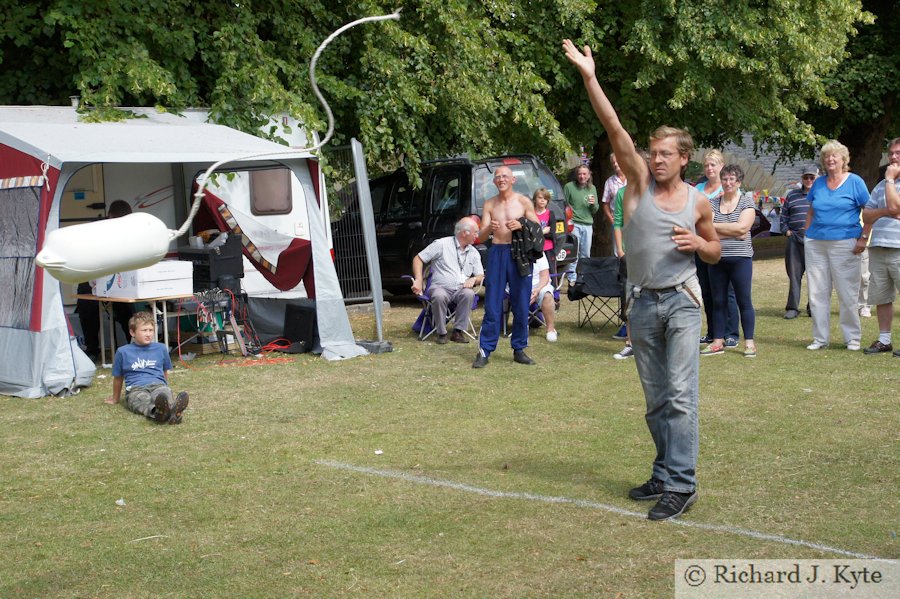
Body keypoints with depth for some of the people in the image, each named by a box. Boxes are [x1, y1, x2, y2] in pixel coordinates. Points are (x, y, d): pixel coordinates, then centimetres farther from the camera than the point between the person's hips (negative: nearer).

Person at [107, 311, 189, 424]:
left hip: (158, 385, 2)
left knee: (164, 394, -37)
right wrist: (115, 398, 31)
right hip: (135, 389, -2)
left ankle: (173, 412, -70)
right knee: (143, 400, -39)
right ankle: (156, 412, -74)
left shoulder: (161, 348, 18)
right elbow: (118, 377, 23)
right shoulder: (123, 352, 13)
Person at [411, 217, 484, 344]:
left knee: (469, 294, -33)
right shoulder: (442, 244, 1)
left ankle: (458, 331, -24)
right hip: (440, 287, -3)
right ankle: (441, 333, -22)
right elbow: (418, 259, 1)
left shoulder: (474, 253, 16)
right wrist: (418, 280, -10)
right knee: (439, 296, -39)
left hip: (461, 289, 3)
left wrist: (474, 279, -7)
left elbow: (480, 276, 18)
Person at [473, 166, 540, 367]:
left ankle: (519, 349, 13)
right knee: (492, 306, -1)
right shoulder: (489, 205, 9)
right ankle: (484, 351, 1)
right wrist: (489, 228, -17)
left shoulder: (524, 202, 4)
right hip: (497, 253, 1)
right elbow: (481, 237, 5)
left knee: (521, 306, 3)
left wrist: (521, 226, -15)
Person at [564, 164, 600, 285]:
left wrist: (594, 204, -4)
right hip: (574, 224, -4)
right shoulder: (569, 187, 0)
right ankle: (572, 277, -3)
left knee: (586, 254, 7)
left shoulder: (592, 188, 14)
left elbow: (595, 211, 17)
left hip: (588, 225, 4)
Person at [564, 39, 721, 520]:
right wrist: (589, 77, -20)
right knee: (656, 400, 10)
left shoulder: (698, 203, 2)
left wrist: (697, 244, -8)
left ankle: (680, 484, -10)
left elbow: (715, 251, 16)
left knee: (681, 396, -10)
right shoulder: (639, 182, 1)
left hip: (681, 302, -2)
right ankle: (665, 474, 22)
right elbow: (615, 129, -10)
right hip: (643, 304, 2)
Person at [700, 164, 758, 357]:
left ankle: (749, 342, 5)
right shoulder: (713, 203, 7)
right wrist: (733, 232, -13)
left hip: (740, 258, -3)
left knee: (744, 301, 0)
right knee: (718, 302, 8)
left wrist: (715, 226, -8)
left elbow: (742, 227, -14)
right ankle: (718, 342, 15)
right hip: (717, 260, 3)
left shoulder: (747, 201, 0)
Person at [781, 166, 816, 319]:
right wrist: (787, 231, 4)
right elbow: (784, 216, 18)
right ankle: (792, 308, 4)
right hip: (795, 239, 2)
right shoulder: (792, 195, 15)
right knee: (794, 274, 1)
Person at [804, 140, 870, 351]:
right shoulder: (818, 183, 12)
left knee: (847, 294, -1)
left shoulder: (855, 182, -1)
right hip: (816, 244, 5)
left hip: (845, 244, -5)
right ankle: (820, 338, 14)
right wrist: (807, 236, 10)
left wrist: (864, 238, -10)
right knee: (817, 293, 6)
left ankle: (853, 338, 9)